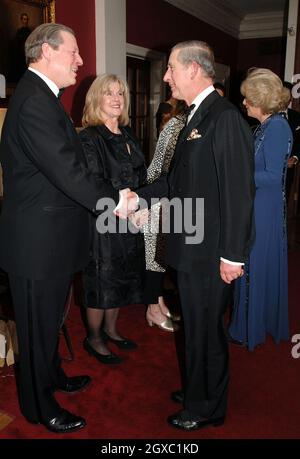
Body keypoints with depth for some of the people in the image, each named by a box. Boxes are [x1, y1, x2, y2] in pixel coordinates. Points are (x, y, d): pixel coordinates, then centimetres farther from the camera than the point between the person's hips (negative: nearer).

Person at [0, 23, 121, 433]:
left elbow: (66, 162, 11)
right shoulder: (35, 102, -22)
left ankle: (52, 376, 46)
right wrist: (114, 200, -15)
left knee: (48, 318, 25)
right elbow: (68, 171, -27)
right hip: (38, 240, -10)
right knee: (39, 324, 8)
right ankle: (40, 406, 29)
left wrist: (113, 195, 6)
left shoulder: (39, 96, 12)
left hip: (46, 235, 10)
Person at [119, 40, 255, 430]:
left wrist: (232, 255, -20)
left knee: (205, 329, 8)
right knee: (198, 326, 22)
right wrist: (139, 197, 5)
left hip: (211, 253, -9)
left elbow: (238, 191, -21)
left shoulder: (225, 118, -17)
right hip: (191, 249, 9)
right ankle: (198, 391, 42)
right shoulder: (196, 117, 13)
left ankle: (207, 408, 30)